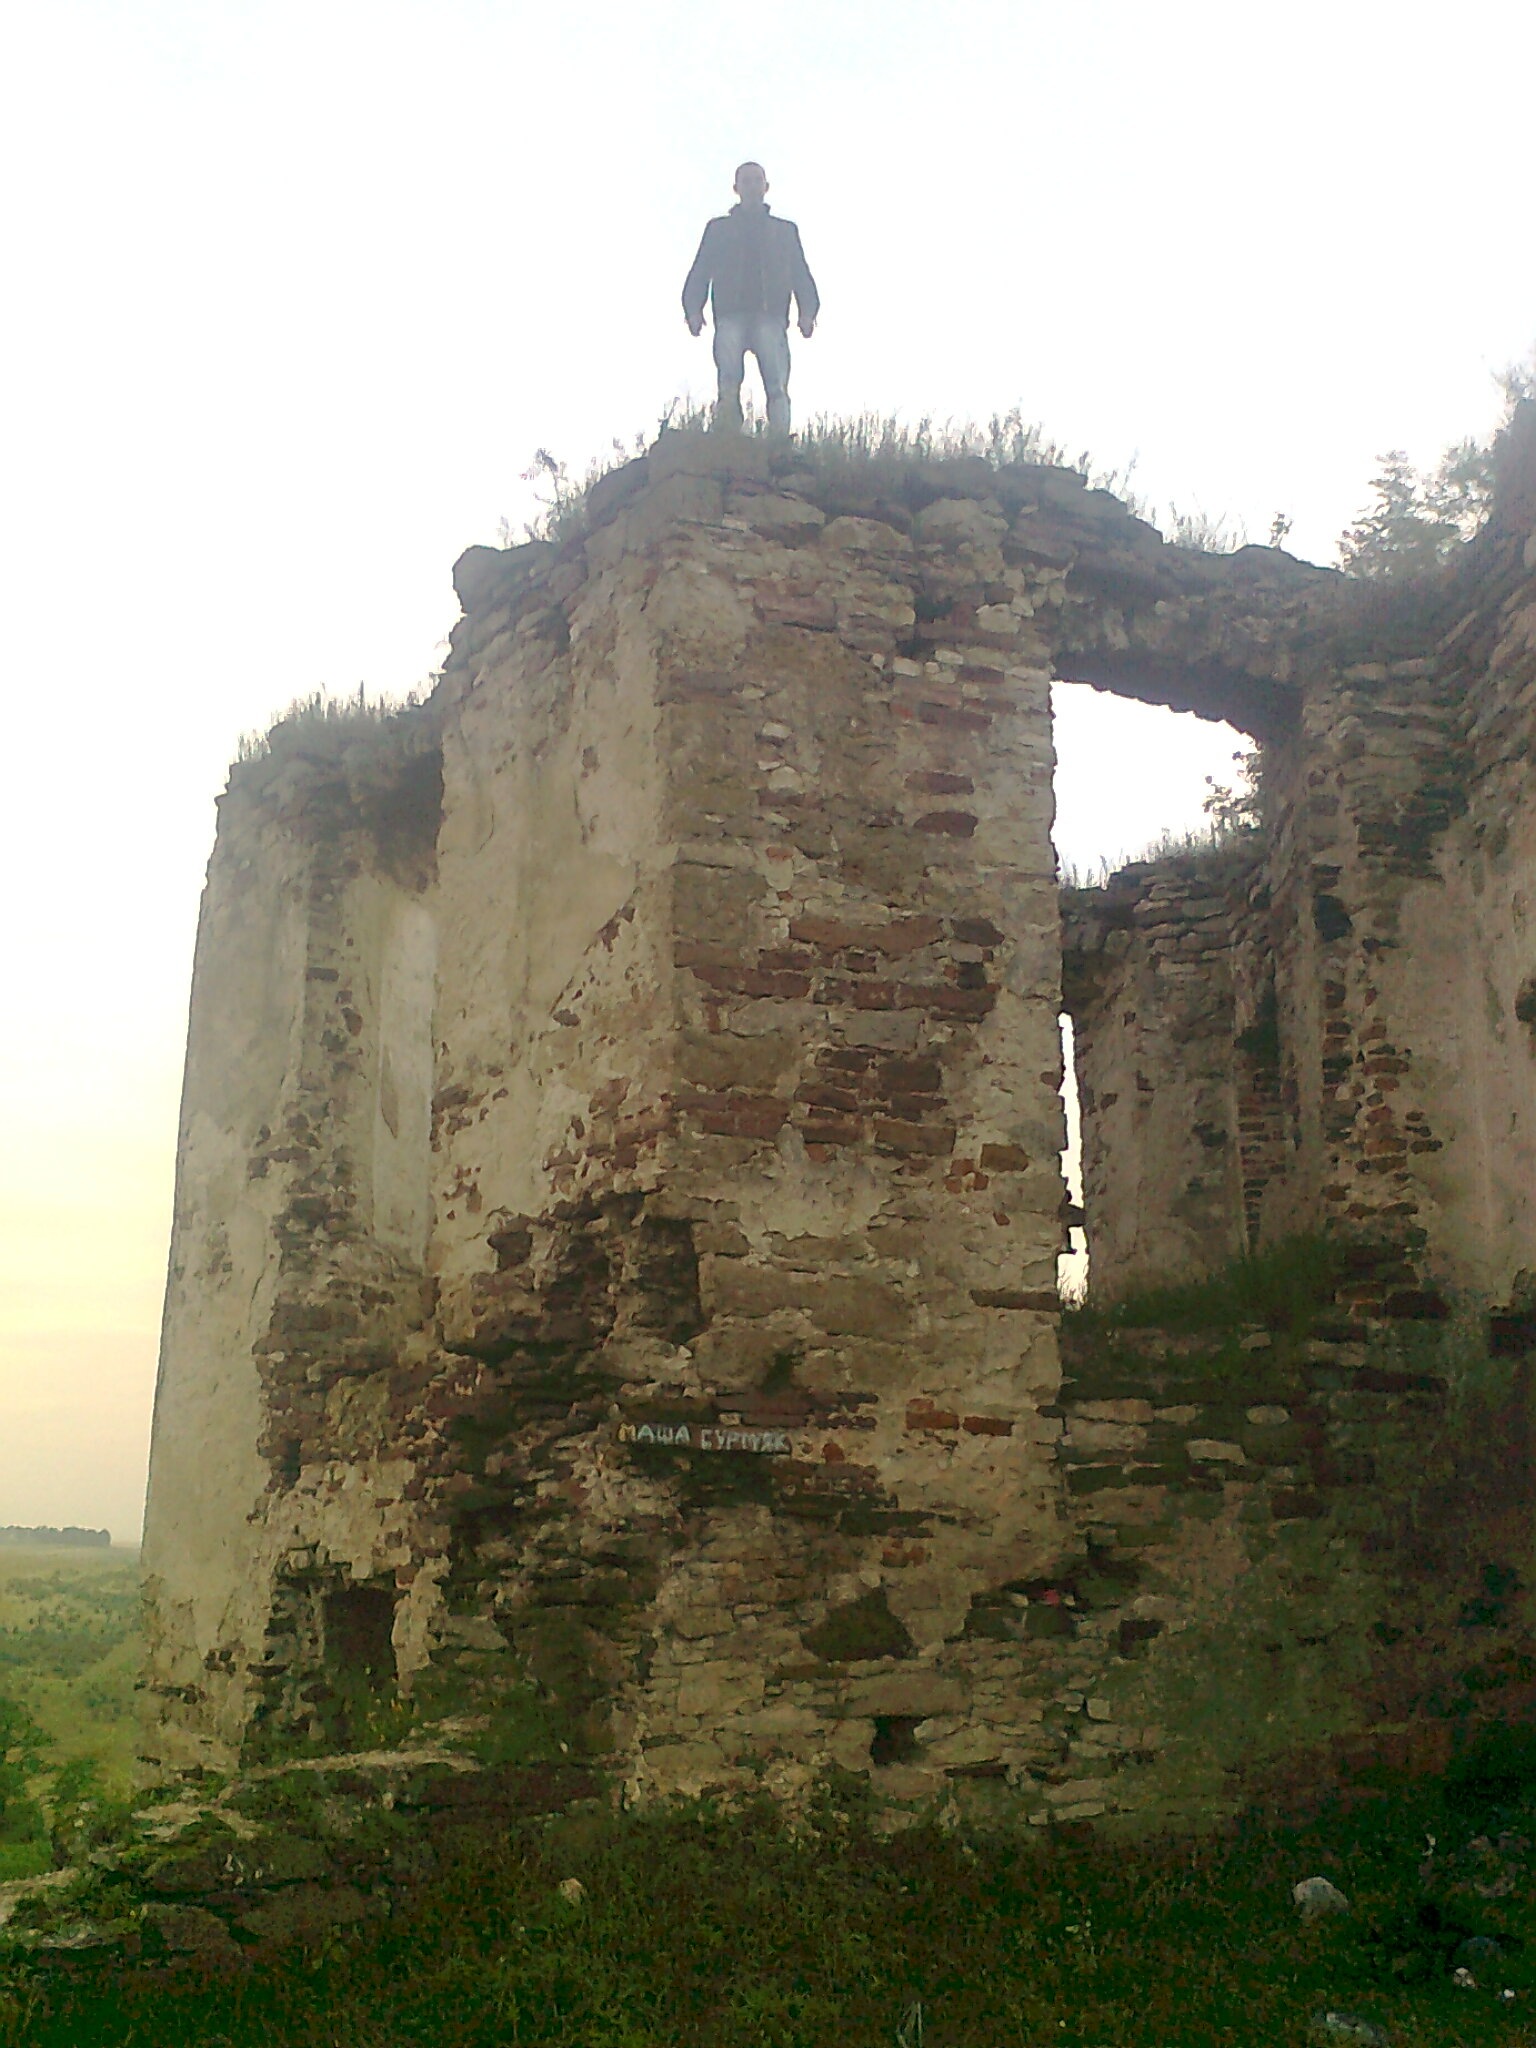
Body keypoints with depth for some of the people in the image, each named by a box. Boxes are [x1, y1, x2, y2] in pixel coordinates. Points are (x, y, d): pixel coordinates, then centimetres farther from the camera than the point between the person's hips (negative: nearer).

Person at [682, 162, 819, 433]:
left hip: (770, 316, 0)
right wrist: (693, 310, -3)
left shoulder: (785, 230, 26)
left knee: (777, 387, -19)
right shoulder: (718, 228, 25)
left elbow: (801, 274, 16)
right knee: (729, 385, -19)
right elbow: (699, 273, 15)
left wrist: (807, 312, -2)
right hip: (730, 316, 0)